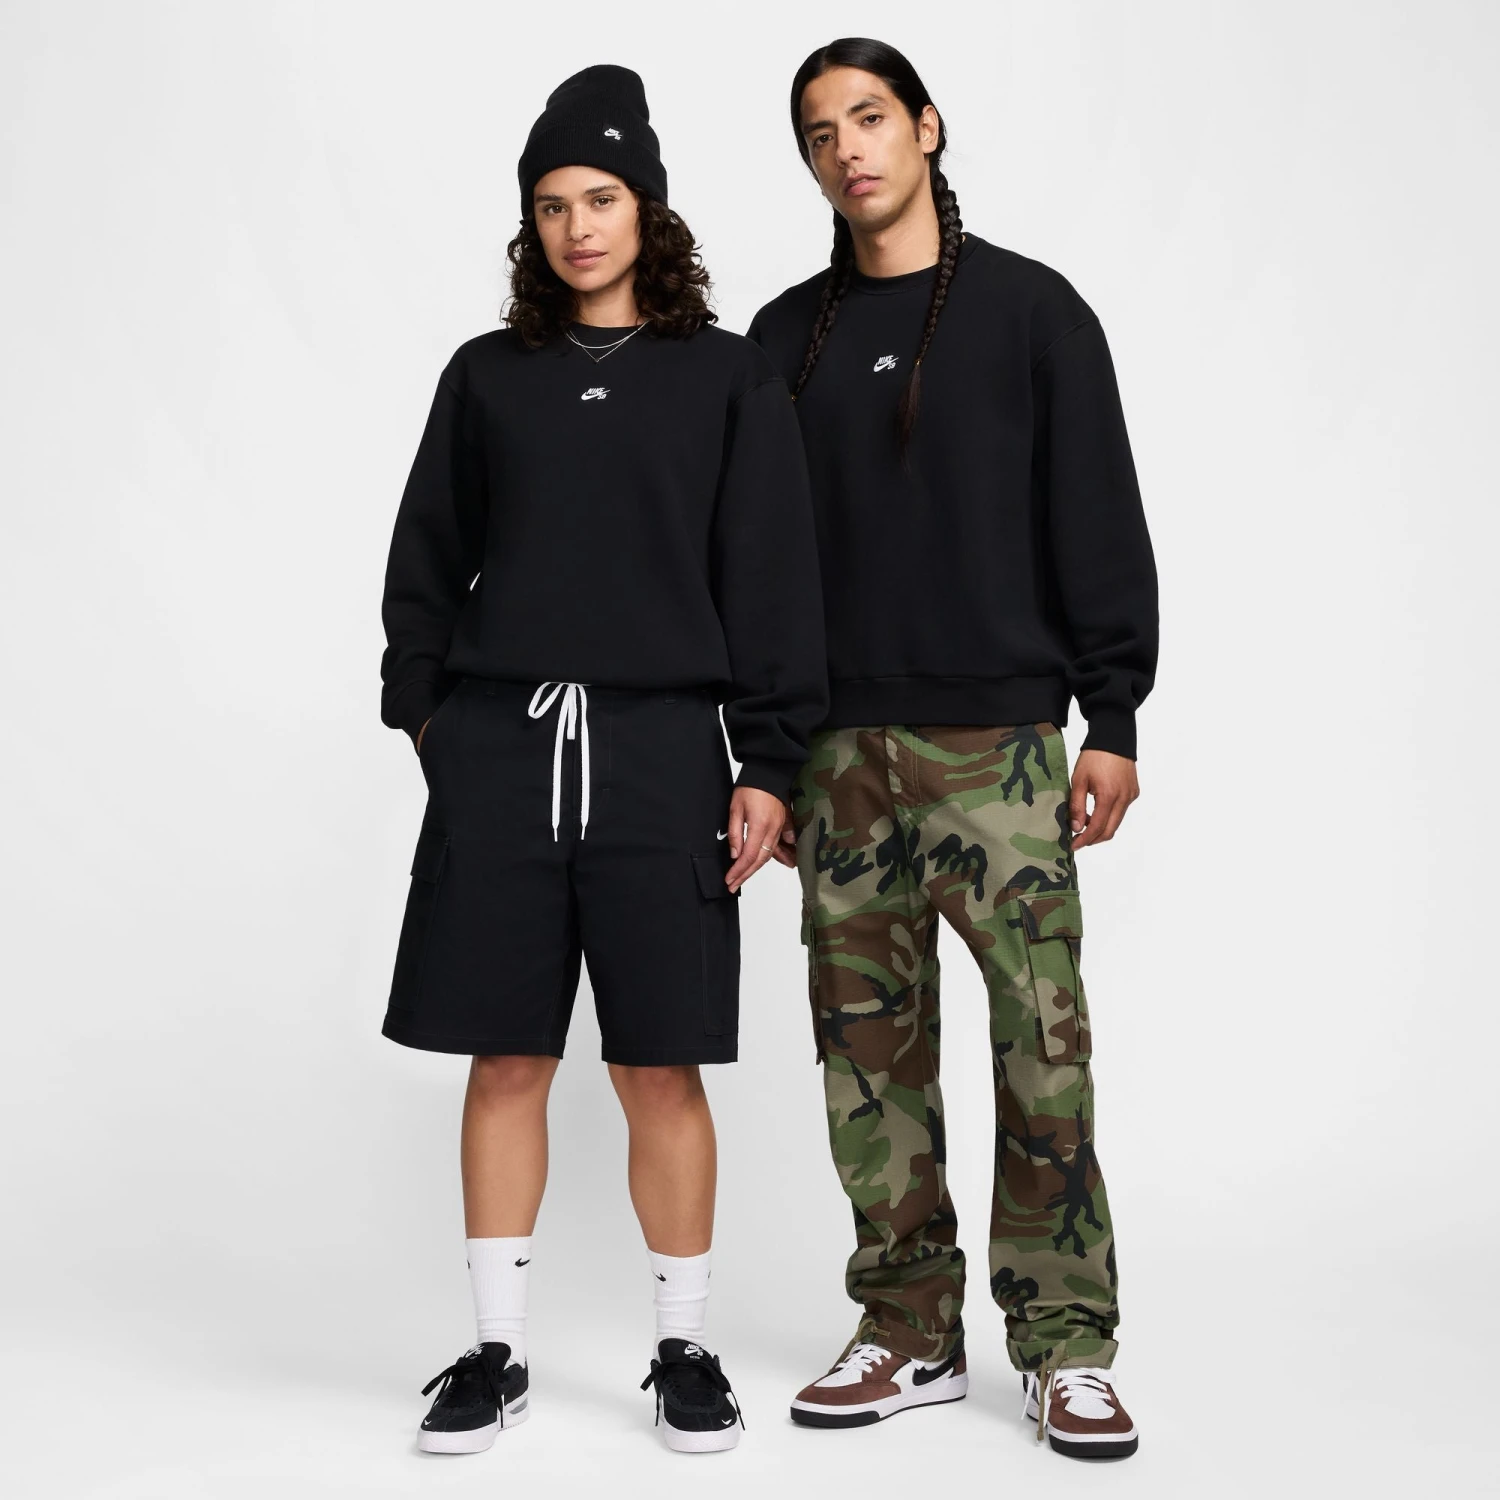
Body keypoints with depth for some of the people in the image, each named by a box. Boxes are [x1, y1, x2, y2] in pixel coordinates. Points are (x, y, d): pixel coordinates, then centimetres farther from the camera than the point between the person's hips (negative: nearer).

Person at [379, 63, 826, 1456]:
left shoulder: (729, 378, 6)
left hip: (659, 751, -2)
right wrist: (422, 707, 6)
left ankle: (684, 1350, 18)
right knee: (505, 1060, 5)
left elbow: (770, 583, 3)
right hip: (497, 748, 2)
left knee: (663, 1069, 2)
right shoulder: (486, 377, 11)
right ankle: (497, 1351, 18)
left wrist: (766, 763, -3)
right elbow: (427, 559, 15)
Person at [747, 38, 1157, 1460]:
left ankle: (1066, 1348, 7)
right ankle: (910, 1335, 17)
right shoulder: (785, 337, 13)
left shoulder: (1030, 310, 4)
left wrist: (1114, 722, -6)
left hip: (997, 740, -3)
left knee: (1042, 1039, -5)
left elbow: (1101, 527, 1)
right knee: (869, 1041, 5)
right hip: (839, 746, 3)